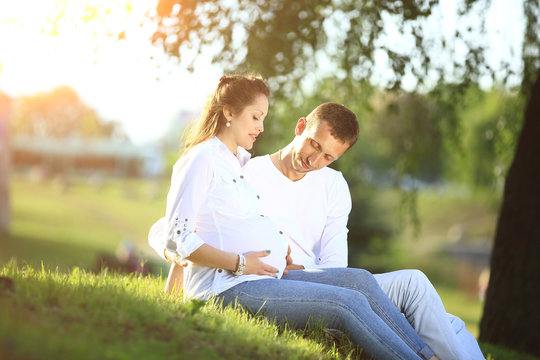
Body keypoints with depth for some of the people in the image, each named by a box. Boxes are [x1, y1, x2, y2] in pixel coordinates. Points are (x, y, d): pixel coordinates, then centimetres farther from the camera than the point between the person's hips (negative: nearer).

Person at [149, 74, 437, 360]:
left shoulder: (234, 163, 24)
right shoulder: (202, 159, -5)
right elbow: (176, 240, -12)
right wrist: (238, 263, -17)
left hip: (262, 279, 9)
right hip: (228, 288, -9)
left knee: (361, 280, -2)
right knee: (349, 304, -20)